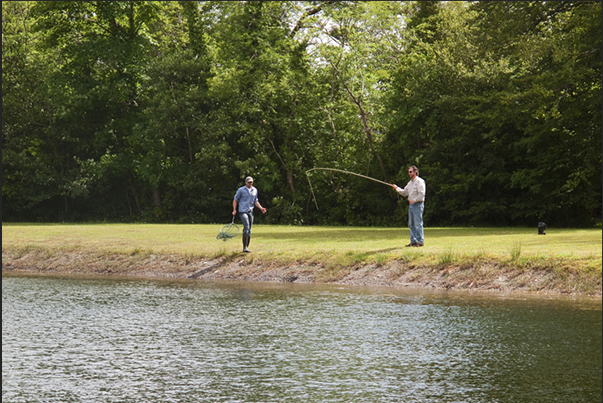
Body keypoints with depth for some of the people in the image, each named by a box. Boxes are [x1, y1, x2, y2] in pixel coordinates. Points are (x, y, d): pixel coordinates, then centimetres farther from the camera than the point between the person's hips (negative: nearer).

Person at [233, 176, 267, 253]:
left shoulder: (255, 190, 12)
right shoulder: (241, 190, -2)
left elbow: (255, 201, 21)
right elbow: (235, 200, 4)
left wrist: (261, 208, 7)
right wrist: (234, 210, -4)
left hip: (250, 211, 6)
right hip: (242, 211, -6)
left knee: (249, 230, 6)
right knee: (246, 227, -20)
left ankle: (247, 247, 14)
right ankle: (244, 247, -22)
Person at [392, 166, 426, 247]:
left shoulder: (419, 181, -8)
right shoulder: (410, 182, 19)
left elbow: (421, 194, -16)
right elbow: (405, 192, 20)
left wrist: (414, 200, -23)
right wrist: (397, 188, 7)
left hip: (418, 204, -9)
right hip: (411, 204, 9)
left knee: (418, 224, -9)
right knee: (411, 224, 9)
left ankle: (420, 241, -6)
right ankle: (413, 241, 13)